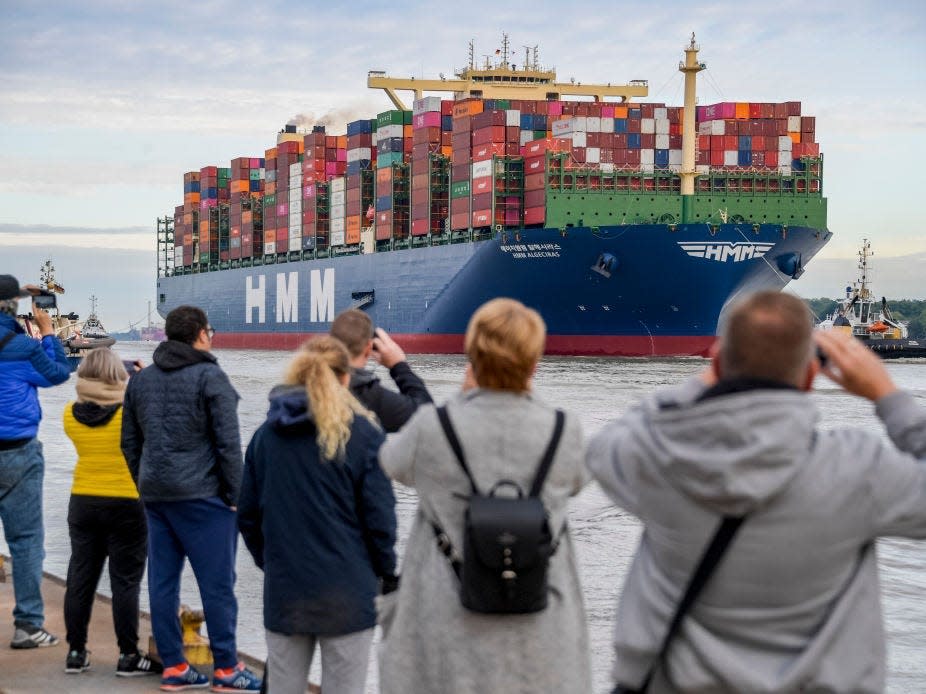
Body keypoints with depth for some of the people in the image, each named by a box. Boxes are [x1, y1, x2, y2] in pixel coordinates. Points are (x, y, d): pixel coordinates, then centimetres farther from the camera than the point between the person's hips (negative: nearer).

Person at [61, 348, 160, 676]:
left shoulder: (71, 414, -3)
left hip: (82, 502, 4)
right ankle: (128, 656, 5)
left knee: (80, 578, 11)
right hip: (127, 503, -4)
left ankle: (76, 652, 17)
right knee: (125, 581, 1)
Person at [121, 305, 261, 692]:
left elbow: (130, 442, 16)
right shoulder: (210, 377, -9)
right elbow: (228, 443, -12)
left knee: (162, 582, 8)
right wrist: (235, 494, -5)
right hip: (202, 495, -7)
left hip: (155, 496, 7)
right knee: (216, 583, -1)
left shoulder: (141, 380, 12)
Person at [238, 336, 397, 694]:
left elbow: (247, 516, 8)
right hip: (346, 591, -4)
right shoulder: (362, 433, -7)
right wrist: (386, 573, 6)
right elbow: (379, 517, -8)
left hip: (283, 591, 4)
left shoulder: (266, 434, 5)